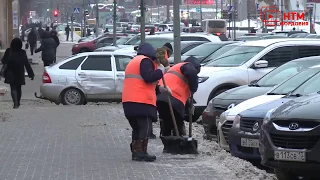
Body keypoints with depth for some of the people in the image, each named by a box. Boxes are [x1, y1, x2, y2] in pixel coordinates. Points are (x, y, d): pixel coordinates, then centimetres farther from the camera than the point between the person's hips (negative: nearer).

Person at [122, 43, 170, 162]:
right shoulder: (145, 61, -5)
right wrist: (160, 71, -5)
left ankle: (136, 152, 15)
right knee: (145, 127, -8)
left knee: (137, 127, 15)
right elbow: (149, 77, -20)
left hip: (129, 102, 10)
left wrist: (159, 89, 29)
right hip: (141, 102, -10)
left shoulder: (134, 61, 28)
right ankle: (141, 153, -13)